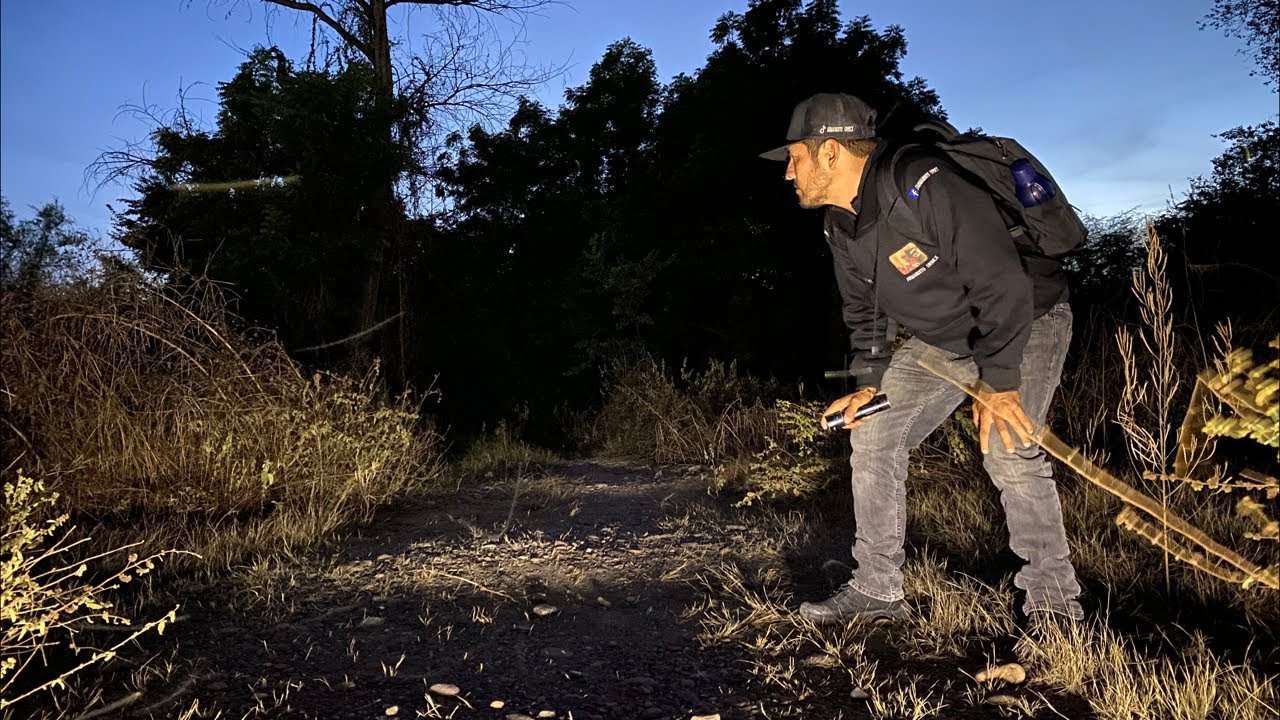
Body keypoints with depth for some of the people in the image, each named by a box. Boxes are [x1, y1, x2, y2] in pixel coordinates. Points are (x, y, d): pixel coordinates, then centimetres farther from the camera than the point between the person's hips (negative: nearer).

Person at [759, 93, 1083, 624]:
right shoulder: (841, 226, -4)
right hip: (941, 339, 8)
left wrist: (998, 381, -31)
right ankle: (876, 590, 7)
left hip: (1026, 320, -7)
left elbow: (1002, 281, -31)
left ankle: (1053, 596, 0)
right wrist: (869, 382, -4)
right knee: (871, 435, -2)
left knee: (1007, 451, -24)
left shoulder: (924, 186, -31)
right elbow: (865, 309, 8)